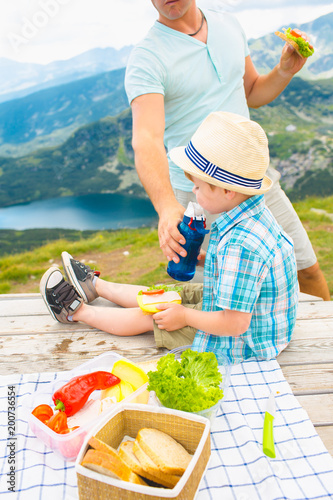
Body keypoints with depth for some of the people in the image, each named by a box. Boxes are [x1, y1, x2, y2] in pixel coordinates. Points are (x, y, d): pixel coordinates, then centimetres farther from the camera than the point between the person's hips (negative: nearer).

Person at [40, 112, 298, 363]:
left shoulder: (240, 246, -38)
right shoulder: (255, 214, -6)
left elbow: (235, 323, -33)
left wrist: (184, 316, -19)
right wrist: (201, 257, 3)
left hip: (240, 345, -8)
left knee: (150, 316, 2)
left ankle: (76, 310, 25)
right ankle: (94, 286, 41)